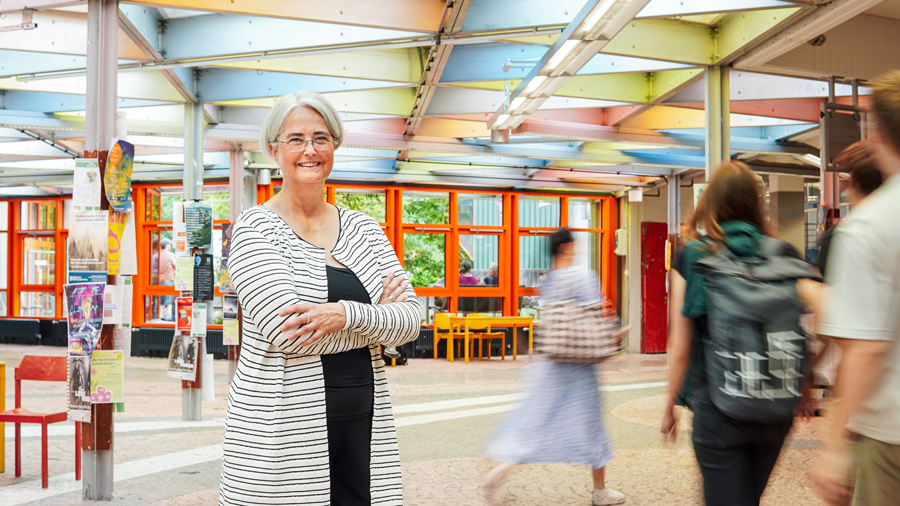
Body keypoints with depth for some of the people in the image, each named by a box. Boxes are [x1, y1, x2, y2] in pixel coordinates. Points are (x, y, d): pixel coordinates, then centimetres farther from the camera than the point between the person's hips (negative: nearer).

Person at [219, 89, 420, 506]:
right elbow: (289, 334, -17)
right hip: (284, 427, -4)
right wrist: (376, 317, -7)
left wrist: (346, 313, -18)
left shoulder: (363, 228, 10)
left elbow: (409, 321, 1)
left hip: (362, 419, 4)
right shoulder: (255, 229, -4)